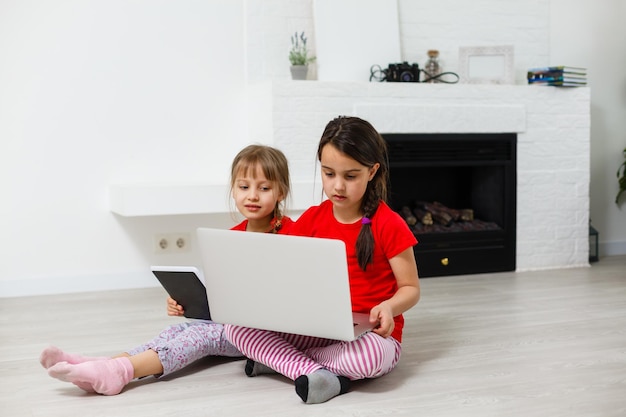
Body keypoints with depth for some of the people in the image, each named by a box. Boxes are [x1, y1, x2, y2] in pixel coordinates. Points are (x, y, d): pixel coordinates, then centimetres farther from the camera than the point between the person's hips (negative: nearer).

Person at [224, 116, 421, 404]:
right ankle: (312, 371, -28)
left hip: (369, 334, -4)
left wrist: (389, 307, -26)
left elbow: (411, 288, -5)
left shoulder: (389, 225, -10)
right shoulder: (312, 219, 3)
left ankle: (279, 360, -18)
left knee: (369, 354, -41)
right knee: (236, 324, -14)